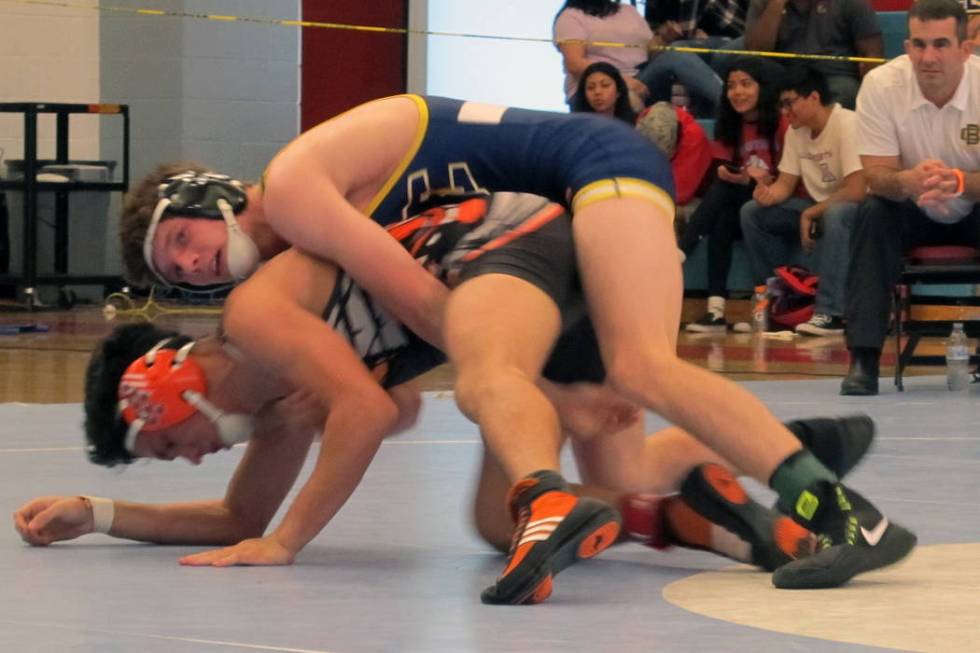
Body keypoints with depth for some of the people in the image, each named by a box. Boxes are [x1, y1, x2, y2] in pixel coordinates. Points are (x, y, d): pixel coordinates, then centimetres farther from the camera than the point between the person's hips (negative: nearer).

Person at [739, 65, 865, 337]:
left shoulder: (847, 125, -20)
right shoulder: (796, 132, 4)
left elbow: (857, 191, -26)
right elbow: (785, 184, 10)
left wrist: (811, 214, -17)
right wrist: (769, 194, -15)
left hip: (855, 209, -8)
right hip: (819, 207, 8)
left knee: (835, 214, -40)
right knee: (752, 212, -2)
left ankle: (830, 314, -40)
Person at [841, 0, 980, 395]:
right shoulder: (881, 85, -19)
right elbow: (876, 174, -20)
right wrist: (907, 181, -45)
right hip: (913, 214, 1)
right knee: (872, 215, -30)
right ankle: (863, 358, -30)